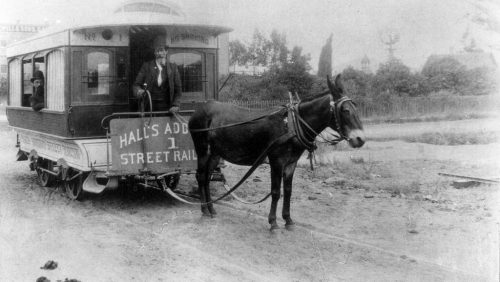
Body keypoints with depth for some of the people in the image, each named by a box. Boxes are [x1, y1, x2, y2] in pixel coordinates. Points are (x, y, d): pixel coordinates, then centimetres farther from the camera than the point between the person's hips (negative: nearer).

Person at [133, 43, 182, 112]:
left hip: (166, 107, 0)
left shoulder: (173, 67, 7)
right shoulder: (146, 66, 6)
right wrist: (139, 91, -18)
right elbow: (136, 84, 5)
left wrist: (175, 105, -4)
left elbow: (178, 89, 8)